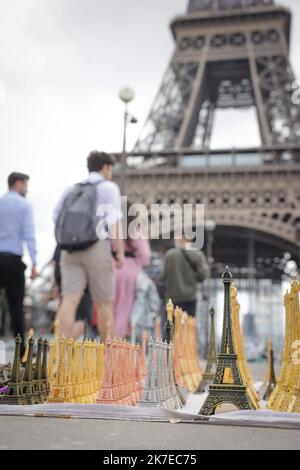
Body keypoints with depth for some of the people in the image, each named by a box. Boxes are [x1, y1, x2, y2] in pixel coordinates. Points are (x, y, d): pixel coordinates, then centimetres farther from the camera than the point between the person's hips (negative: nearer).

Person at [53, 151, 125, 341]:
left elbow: (56, 218, 12)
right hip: (97, 248, -4)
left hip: (70, 250, 4)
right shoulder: (109, 187, 4)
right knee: (104, 304, 6)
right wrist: (121, 252, -7)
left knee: (70, 300, -4)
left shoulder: (71, 190, 19)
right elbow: (115, 221, -6)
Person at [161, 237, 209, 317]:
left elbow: (164, 276, -5)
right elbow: (202, 275, -4)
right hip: (191, 296, 2)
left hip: (174, 297, -2)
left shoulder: (170, 254, -10)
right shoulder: (198, 255, -3)